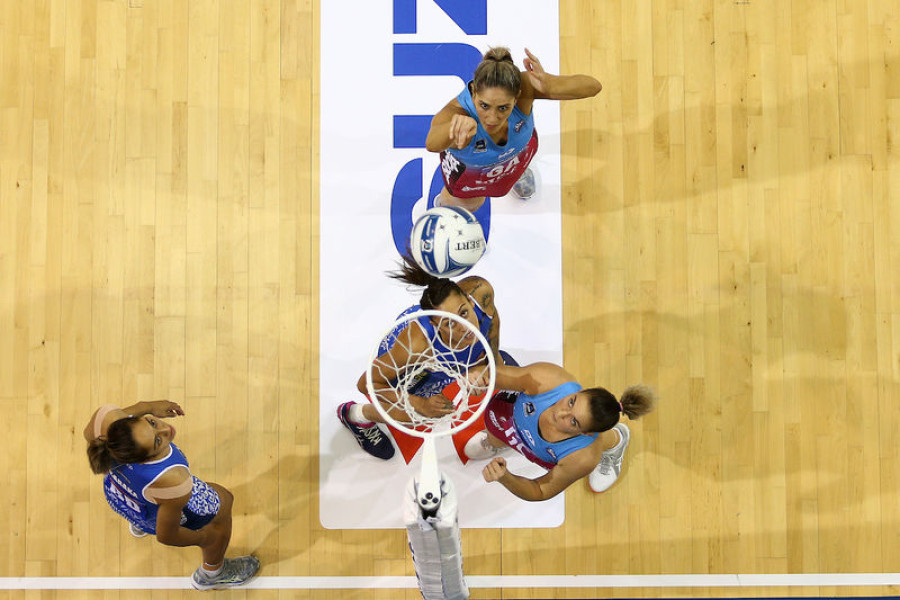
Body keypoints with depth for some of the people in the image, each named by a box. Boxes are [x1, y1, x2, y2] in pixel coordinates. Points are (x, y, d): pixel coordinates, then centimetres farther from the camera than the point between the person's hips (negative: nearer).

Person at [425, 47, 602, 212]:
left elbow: (593, 86, -51)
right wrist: (460, 125, -99)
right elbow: (432, 143, -76)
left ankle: (518, 172, 72)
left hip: (518, 149, 2)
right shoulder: (456, 112, -52)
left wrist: (548, 86, -71)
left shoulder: (522, 86, -46)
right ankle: (444, 202, 59)